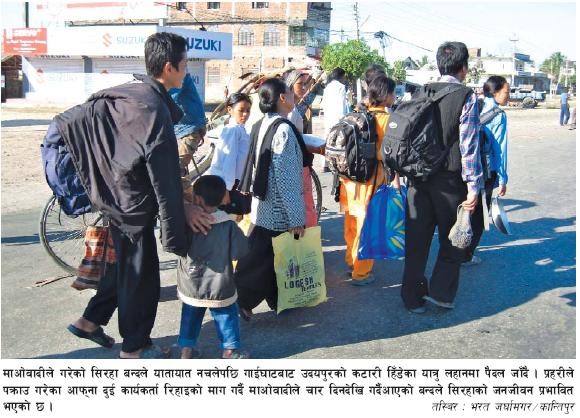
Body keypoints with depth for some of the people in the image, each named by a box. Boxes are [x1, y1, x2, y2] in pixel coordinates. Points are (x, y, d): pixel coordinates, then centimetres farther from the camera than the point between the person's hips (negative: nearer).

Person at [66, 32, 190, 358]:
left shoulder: (123, 94, 0)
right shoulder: (156, 111, -25)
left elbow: (72, 122, 5)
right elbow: (165, 182, -25)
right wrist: (175, 235, -20)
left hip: (115, 197, 8)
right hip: (135, 206, -8)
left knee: (126, 264, 24)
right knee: (141, 274, 8)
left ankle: (91, 320, 34)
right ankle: (135, 346, 24)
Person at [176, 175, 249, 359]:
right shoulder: (228, 225, -14)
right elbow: (240, 251, -10)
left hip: (191, 286, 2)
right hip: (220, 288, -1)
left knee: (190, 317, 20)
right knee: (227, 317, 15)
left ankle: (186, 348, 25)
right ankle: (230, 349, 19)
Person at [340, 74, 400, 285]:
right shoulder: (386, 118, -11)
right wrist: (396, 181, -10)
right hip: (372, 176, -6)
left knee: (352, 220, 17)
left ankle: (351, 262, 33)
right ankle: (361, 272, 10)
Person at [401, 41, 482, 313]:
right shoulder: (466, 97, -8)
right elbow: (469, 146, -12)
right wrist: (473, 187, -9)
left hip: (418, 177, 4)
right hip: (449, 180, -4)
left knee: (416, 239, 11)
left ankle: (413, 297, 20)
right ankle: (441, 292, 16)